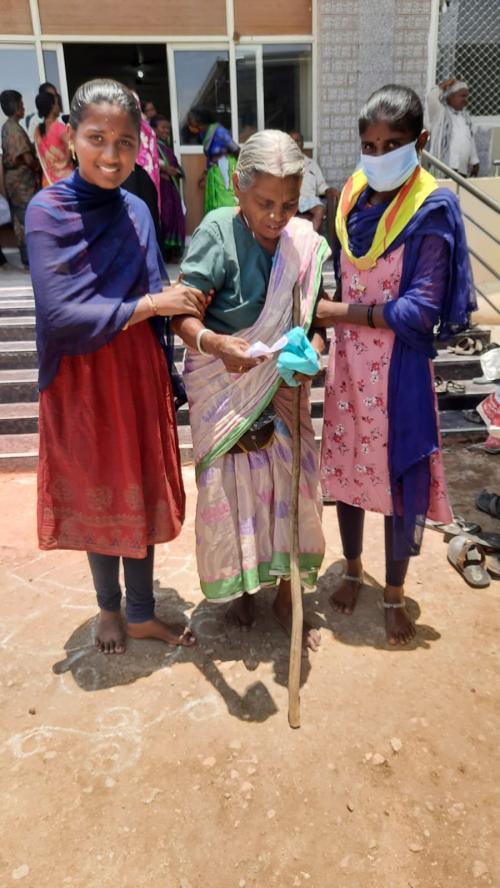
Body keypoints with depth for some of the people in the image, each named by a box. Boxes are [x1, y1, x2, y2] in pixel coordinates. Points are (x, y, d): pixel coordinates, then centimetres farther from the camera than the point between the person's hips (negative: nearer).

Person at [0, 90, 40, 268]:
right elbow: (28, 158, -23)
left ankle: (27, 255, 22)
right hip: (22, 181, -9)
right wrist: (38, 168, -6)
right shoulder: (16, 129, -18)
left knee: (20, 220, 14)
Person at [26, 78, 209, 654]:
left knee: (141, 493, 12)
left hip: (139, 371, 4)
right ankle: (108, 607, 37)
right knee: (94, 494, 12)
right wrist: (151, 304, -17)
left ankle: (141, 614, 32)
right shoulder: (47, 211, -12)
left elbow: (158, 299, 10)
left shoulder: (136, 212, 2)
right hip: (81, 378, -3)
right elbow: (60, 315, -20)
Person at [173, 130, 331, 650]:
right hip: (223, 389, -3)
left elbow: (317, 320, 0)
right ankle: (239, 586, 35)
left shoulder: (309, 244, -5)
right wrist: (214, 343, -40)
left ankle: (285, 593, 31)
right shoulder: (218, 232, -16)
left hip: (283, 389, 3)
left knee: (290, 484, 9)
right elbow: (183, 315, -19)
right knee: (230, 487, 9)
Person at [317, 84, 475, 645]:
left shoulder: (432, 210, -14)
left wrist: (339, 313, -16)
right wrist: (329, 334, -3)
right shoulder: (352, 197, 2)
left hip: (399, 367, -5)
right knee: (345, 465, 15)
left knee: (399, 476, 7)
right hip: (348, 361, 5)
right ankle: (352, 570, 39)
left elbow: (420, 312, -20)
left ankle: (394, 596, 29)